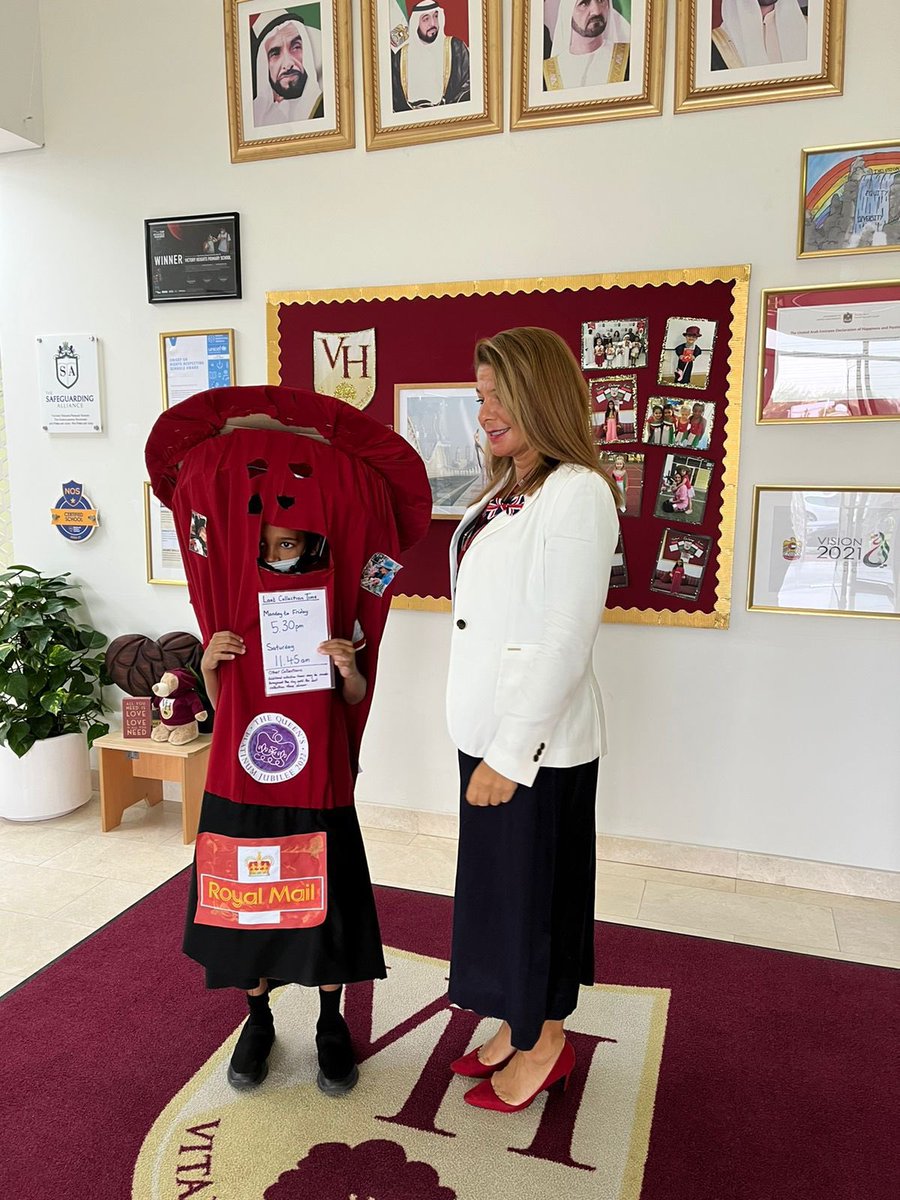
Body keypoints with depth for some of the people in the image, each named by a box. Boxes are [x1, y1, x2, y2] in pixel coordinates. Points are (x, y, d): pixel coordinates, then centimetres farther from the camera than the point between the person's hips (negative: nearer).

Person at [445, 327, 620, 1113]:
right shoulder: (506, 490, 10)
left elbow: (565, 642, -21)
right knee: (495, 880, 19)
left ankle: (545, 1043, 32)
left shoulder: (577, 493, -18)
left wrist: (511, 753, -19)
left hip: (539, 739, -8)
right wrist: (487, 742, 13)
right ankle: (516, 1026, 40)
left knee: (535, 885, 9)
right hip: (489, 726, 8)